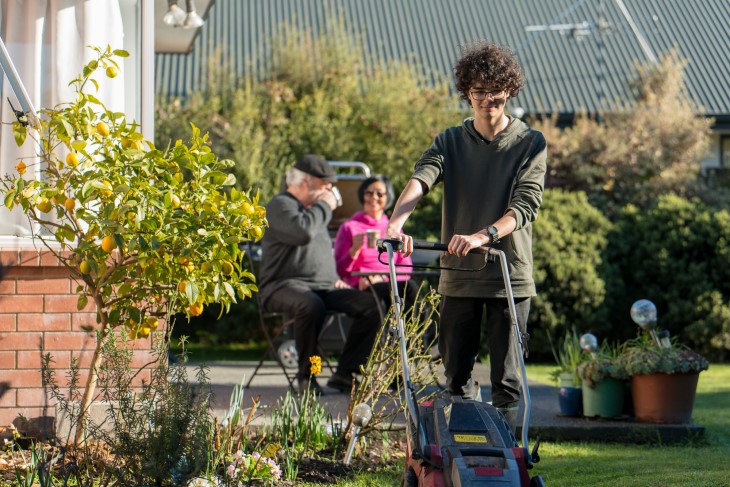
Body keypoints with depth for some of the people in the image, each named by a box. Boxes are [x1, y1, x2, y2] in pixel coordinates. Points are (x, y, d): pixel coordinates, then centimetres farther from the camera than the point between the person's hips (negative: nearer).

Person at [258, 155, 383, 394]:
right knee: (311, 305, -42)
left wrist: (335, 279, 19)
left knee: (372, 303, -14)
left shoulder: (312, 209, 28)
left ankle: (344, 373, -14)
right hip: (284, 285, -8)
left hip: (323, 287, 8)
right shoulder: (280, 205, -3)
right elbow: (303, 232, -23)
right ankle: (306, 376, -24)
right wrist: (325, 206, -7)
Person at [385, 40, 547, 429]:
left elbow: (526, 206, -12)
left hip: (509, 276, -3)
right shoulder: (450, 142, 9)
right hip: (458, 277, 3)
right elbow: (420, 179, -10)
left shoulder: (530, 144, 1)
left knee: (506, 378, -4)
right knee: (456, 374, 8)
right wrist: (396, 223, -31)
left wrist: (483, 236, -31)